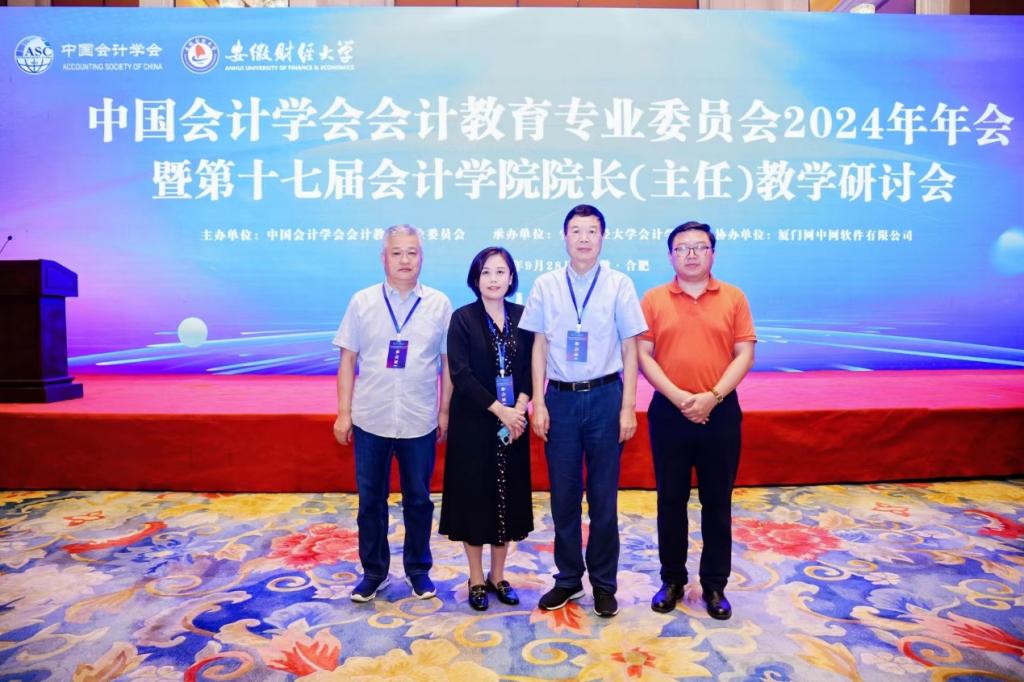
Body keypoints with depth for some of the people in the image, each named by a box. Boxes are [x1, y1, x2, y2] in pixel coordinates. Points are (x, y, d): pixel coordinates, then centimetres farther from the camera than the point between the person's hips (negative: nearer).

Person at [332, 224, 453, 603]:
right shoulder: (362, 301, 0)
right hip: (370, 419, 1)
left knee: (418, 500, 12)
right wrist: (343, 413, 0)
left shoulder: (439, 304, -1)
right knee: (370, 500, 12)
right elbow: (348, 360, 2)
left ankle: (418, 569, 31)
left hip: (420, 421, 0)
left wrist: (444, 411, 2)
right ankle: (374, 571, 30)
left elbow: (448, 362, 3)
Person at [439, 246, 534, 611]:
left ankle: (498, 575, 27)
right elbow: (461, 375, -12)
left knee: (508, 497, 10)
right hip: (474, 424, -3)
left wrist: (519, 409, -13)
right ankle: (477, 579, 22)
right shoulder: (462, 318, -5)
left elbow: (530, 368, 2)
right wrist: (499, 410, -17)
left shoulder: (522, 316, 5)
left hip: (514, 423, 3)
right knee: (474, 497, 5)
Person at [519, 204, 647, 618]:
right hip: (560, 397, 2)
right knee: (563, 495, 11)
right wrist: (538, 403, 0)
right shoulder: (546, 286, 2)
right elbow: (539, 346, 5)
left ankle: (603, 583, 25)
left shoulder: (619, 285, -2)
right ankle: (568, 579, 27)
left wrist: (628, 408, -4)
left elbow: (630, 349, 0)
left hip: (604, 396, -1)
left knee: (603, 496, 8)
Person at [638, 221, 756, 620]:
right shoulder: (653, 299, 3)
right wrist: (678, 397, -13)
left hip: (720, 412, 0)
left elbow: (745, 355, -1)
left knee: (717, 502, 9)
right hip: (668, 412, 0)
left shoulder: (733, 298, 3)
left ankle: (714, 585, 24)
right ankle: (672, 580, 25)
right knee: (670, 501, 9)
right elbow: (643, 355, -2)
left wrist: (713, 396, -13)